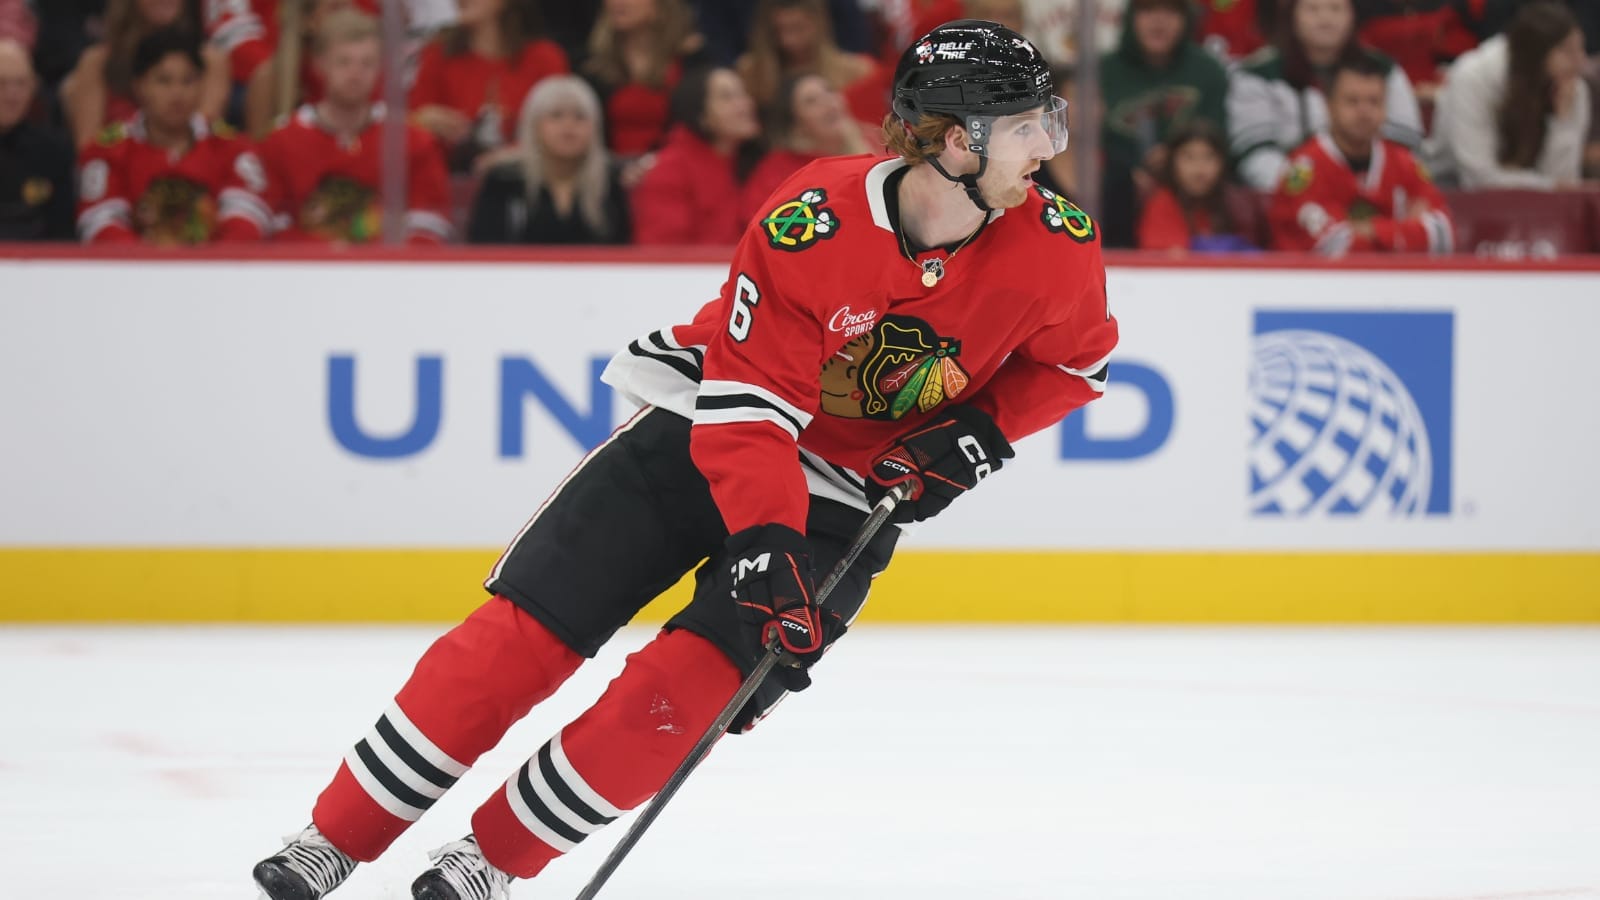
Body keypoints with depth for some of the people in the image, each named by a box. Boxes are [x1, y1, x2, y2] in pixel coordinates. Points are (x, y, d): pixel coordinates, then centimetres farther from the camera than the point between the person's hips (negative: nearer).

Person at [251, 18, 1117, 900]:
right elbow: (749, 406, -24)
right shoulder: (810, 225, -27)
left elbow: (1076, 357, 4)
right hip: (701, 431, -2)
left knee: (688, 692, -16)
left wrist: (978, 433, -11)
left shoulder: (1053, 247, -17)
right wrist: (767, 546, -33)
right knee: (522, 631, -8)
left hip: (848, 497, 2)